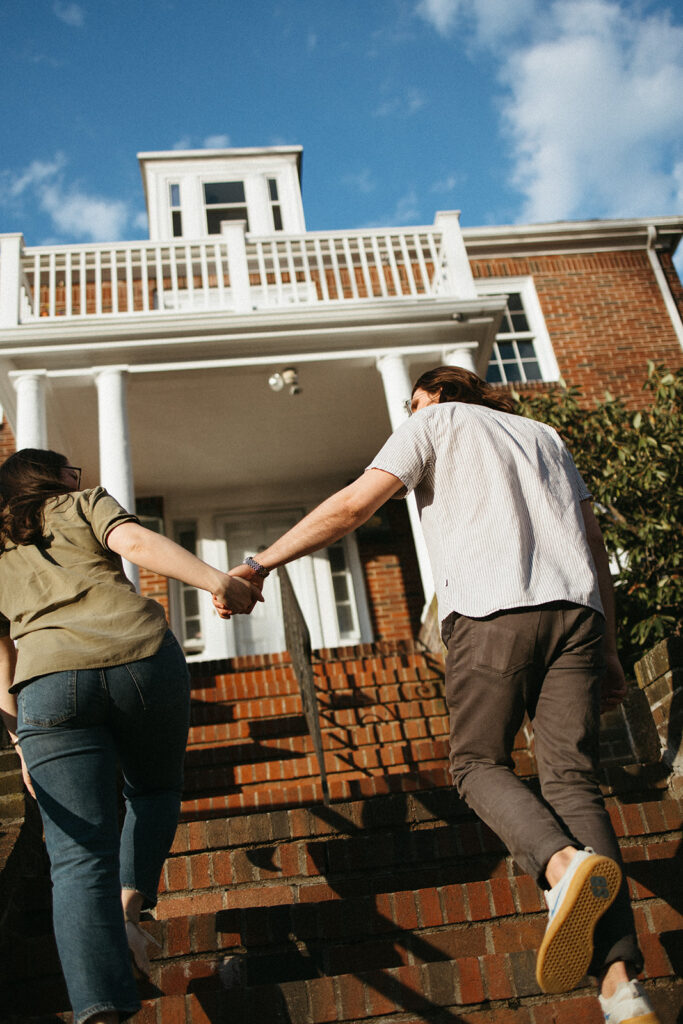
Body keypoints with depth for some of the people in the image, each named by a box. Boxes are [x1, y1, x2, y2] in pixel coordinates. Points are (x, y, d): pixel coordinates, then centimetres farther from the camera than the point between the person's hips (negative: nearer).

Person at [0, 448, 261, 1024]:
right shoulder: (85, 504, 20)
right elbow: (135, 543, -2)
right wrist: (217, 581, -11)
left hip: (49, 683, 2)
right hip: (139, 655, -1)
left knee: (80, 856, -3)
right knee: (155, 789, 25)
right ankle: (129, 903, 3)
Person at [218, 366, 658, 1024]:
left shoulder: (434, 423, 16)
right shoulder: (542, 434, 31)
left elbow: (352, 506, 1)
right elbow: (594, 545, 24)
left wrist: (261, 563, 6)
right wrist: (608, 649, 24)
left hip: (491, 610, -4)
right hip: (577, 609, 5)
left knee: (478, 762, 9)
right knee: (573, 781, -1)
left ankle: (563, 863, -20)